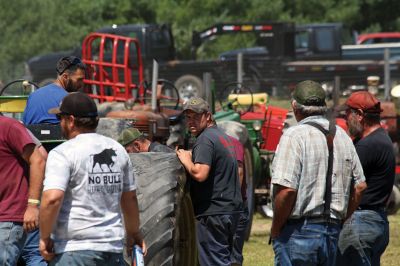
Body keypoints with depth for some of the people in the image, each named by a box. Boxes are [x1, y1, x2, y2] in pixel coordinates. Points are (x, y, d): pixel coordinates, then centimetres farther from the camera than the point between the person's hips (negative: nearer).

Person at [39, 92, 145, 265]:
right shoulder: (118, 150, 13)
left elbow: (52, 198, -20)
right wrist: (133, 233, 35)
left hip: (74, 249, -6)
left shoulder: (62, 153, -9)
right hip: (113, 246, 6)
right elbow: (130, 198, 21)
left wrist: (45, 237, -8)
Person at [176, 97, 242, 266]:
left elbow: (199, 174, -26)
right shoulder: (222, 136, 19)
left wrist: (186, 160, -7)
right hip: (231, 210, 10)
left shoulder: (205, 139, -13)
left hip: (213, 212, -10)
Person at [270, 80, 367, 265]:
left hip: (298, 231, -7)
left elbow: (286, 189, -20)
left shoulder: (294, 136, -12)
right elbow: (360, 186, 15)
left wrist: (275, 229, -8)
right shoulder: (342, 137, 12)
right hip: (332, 233, 7)